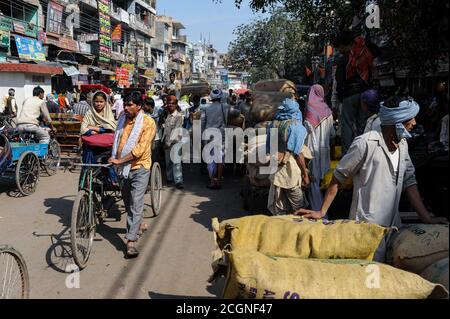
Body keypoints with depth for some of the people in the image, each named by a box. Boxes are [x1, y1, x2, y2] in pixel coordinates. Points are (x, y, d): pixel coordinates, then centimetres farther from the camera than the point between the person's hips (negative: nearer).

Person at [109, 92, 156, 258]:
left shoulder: (148, 122, -13)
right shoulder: (123, 119, 6)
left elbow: (140, 148, -20)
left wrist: (120, 160, -22)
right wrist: (115, 159, 13)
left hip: (139, 167, -7)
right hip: (124, 168, 7)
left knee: (136, 203, -10)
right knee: (127, 200, 19)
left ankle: (131, 240, -10)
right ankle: (139, 223, 43)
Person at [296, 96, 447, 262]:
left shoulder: (403, 144, 7)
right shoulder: (366, 143, -15)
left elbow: (409, 182, 10)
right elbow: (338, 178, -10)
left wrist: (427, 218, 4)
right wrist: (322, 212, -11)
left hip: (393, 225, 7)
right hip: (366, 228, -7)